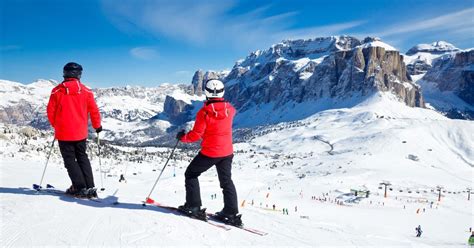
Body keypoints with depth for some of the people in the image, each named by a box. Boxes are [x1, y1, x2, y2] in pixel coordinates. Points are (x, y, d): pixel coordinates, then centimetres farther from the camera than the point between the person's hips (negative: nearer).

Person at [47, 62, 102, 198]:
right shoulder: (86, 91, -2)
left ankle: (80, 188, -1)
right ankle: (90, 188, 9)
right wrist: (97, 126, 16)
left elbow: (50, 111, 0)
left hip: (63, 132, -2)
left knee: (70, 159, 6)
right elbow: (94, 110, 1)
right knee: (82, 158, 14)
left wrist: (55, 125, 18)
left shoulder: (57, 91, -5)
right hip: (81, 133, 2)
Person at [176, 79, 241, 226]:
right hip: (227, 152, 5)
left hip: (209, 153, -5)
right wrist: (222, 102, 39)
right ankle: (232, 214, 14)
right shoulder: (229, 109, -3)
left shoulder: (204, 112, -17)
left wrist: (182, 137, 4)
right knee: (226, 181, 17)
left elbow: (196, 135, -15)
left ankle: (193, 207, 12)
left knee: (191, 174, 15)